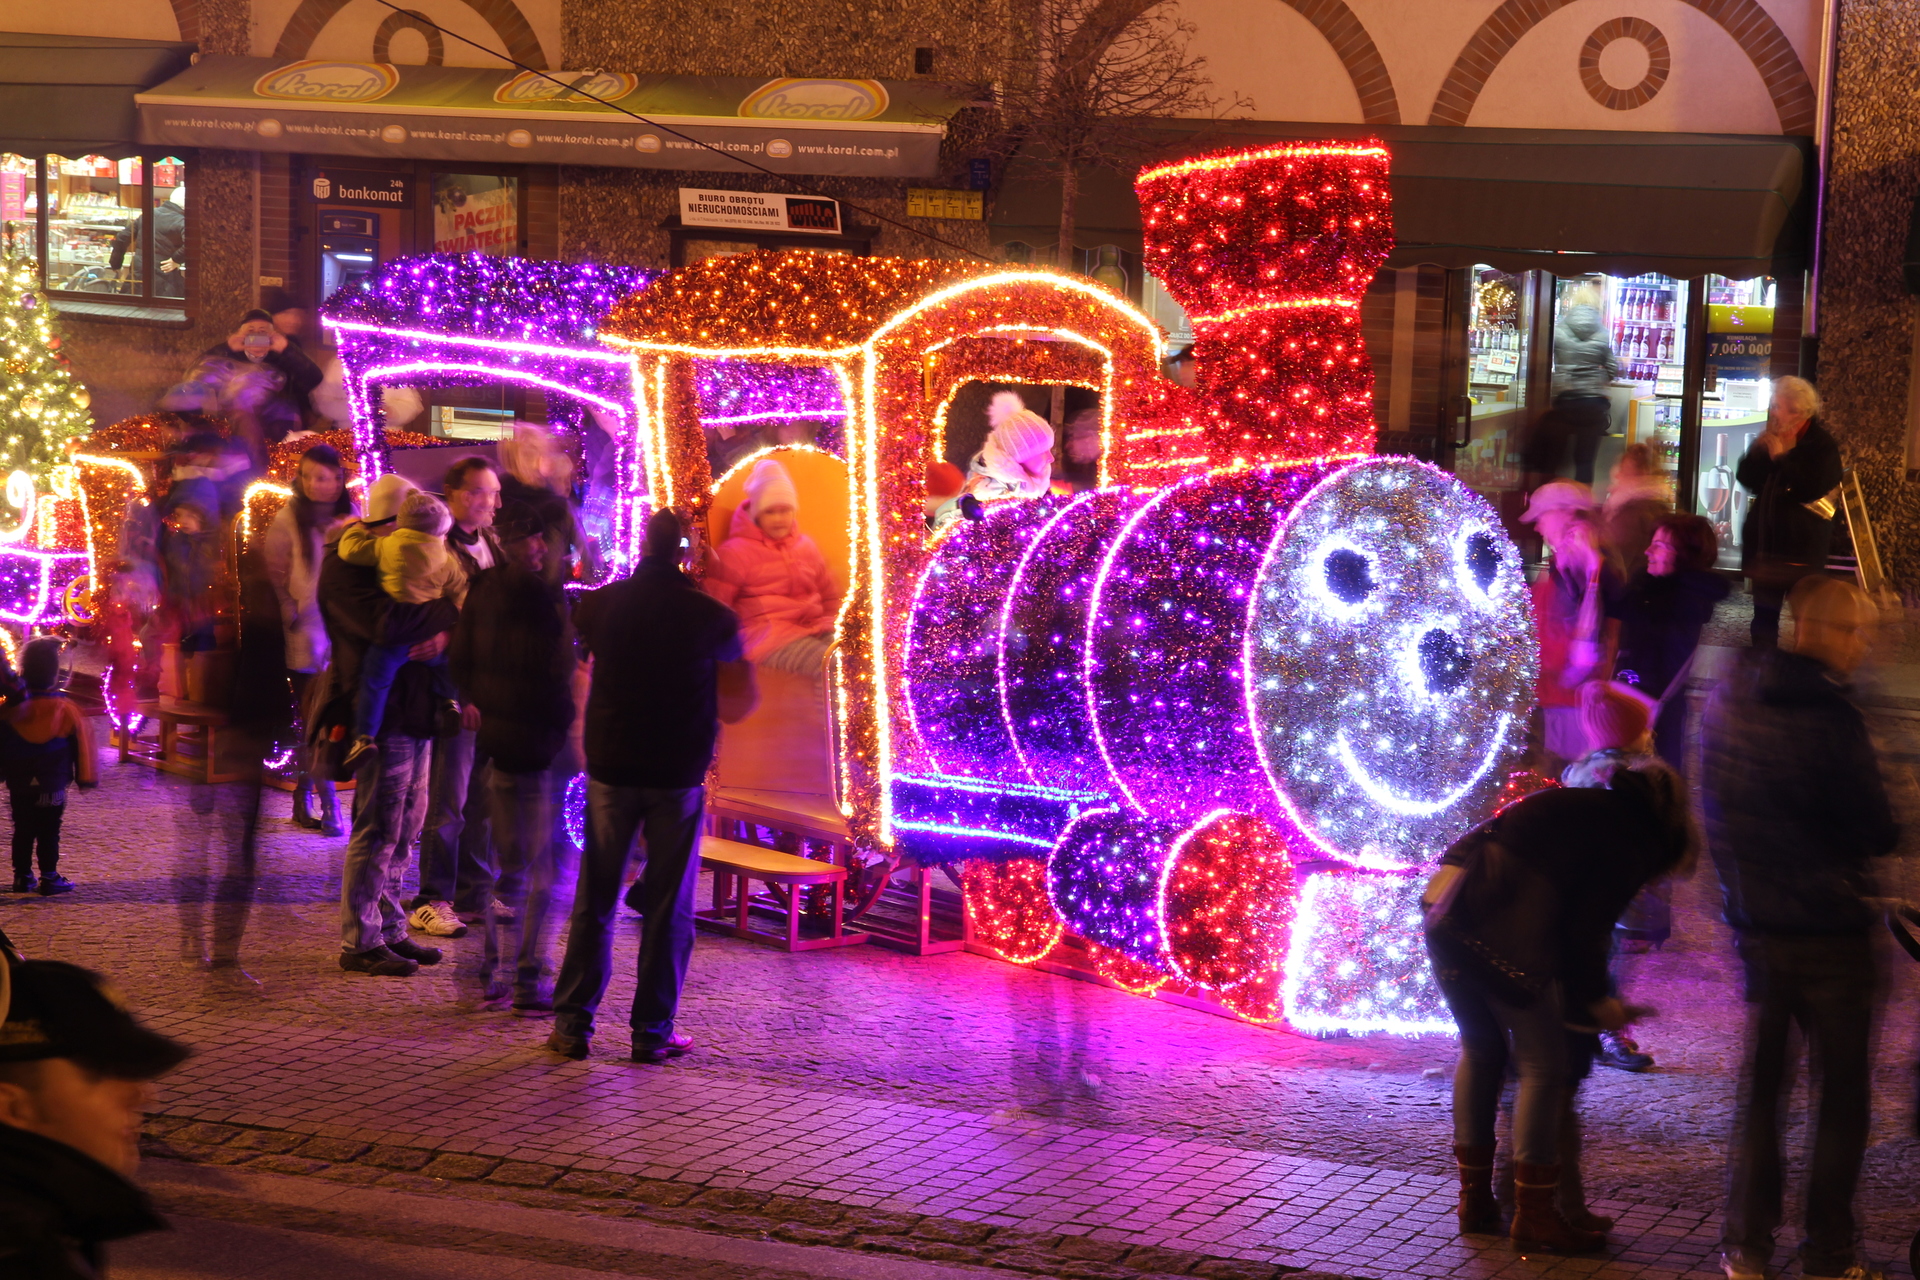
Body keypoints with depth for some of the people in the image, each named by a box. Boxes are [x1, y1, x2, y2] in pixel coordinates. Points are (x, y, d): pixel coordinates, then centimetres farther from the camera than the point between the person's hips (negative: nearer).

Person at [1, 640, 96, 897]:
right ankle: (49, 878, 6)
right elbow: (81, 747, -7)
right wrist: (85, 778, 4)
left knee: (23, 831, 12)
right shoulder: (67, 711, -13)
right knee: (49, 833, 4)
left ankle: (23, 876, 17)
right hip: (53, 786, -2)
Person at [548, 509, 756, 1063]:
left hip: (611, 767, 2)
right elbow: (740, 702, 4)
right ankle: (652, 1032, 7)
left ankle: (572, 1023, 9)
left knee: (594, 899, 10)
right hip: (679, 772, -2)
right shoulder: (711, 616, -8)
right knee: (668, 908, 5)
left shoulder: (602, 604, -4)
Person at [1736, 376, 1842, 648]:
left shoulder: (1823, 446, -10)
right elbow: (1745, 478, 3)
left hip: (1803, 545, -6)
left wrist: (1781, 457, -18)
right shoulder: (1770, 440, 9)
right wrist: (1759, 450, -12)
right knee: (1764, 614, 11)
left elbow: (1811, 488, -23)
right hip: (1765, 541, 6)